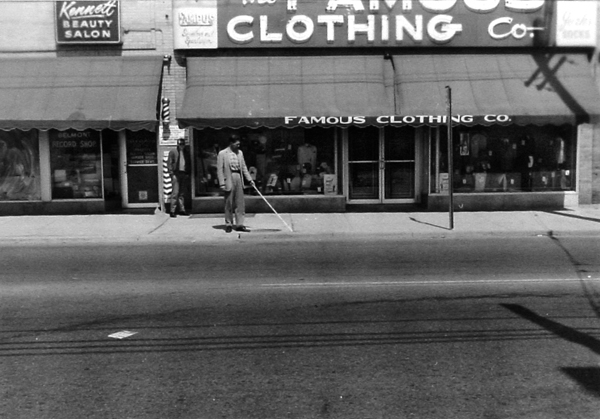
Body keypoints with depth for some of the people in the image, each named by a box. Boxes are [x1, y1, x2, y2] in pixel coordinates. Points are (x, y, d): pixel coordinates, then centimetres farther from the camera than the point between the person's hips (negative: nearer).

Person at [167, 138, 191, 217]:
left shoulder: (187, 152, 12)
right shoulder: (173, 152, 1)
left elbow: (189, 163, 16)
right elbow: (169, 163, -1)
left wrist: (188, 173, 7)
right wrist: (172, 174, -8)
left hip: (185, 174, 4)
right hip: (176, 174, -4)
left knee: (182, 193, 7)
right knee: (175, 192, -8)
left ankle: (182, 209, 13)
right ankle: (173, 211, -6)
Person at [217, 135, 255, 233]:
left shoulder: (240, 153, 12)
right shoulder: (222, 153, -4)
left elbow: (244, 167, 16)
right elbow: (220, 169, -6)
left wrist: (249, 179, 9)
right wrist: (222, 183, -12)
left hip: (239, 178, 5)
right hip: (229, 179, -5)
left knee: (240, 203, 4)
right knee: (229, 204, 3)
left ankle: (240, 224, 9)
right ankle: (228, 224, 14)